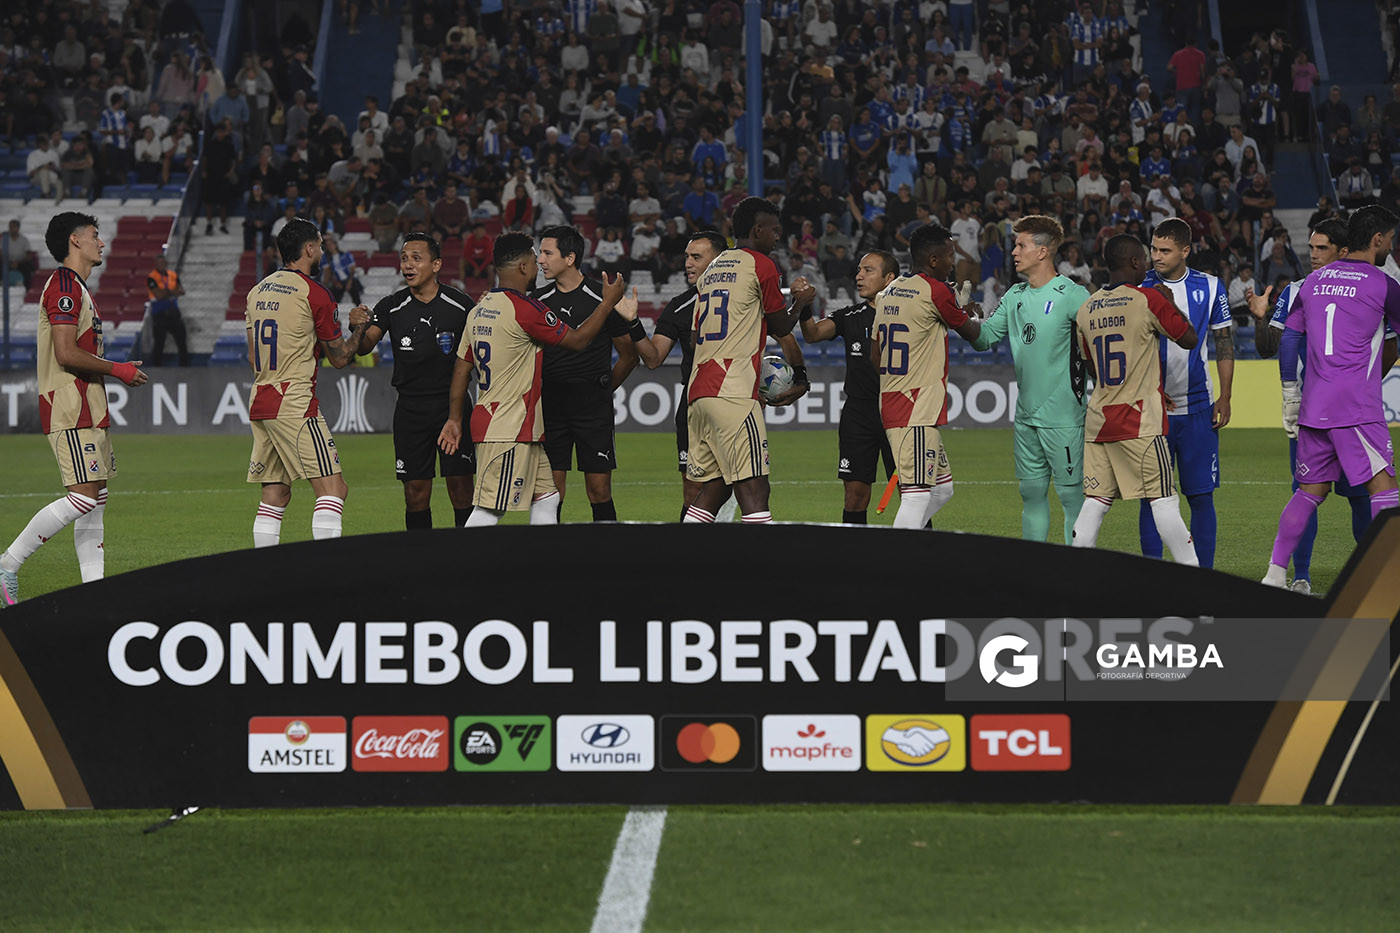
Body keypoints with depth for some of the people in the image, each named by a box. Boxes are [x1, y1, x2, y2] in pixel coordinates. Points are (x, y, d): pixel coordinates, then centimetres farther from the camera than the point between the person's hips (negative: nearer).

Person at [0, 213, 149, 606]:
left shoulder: (76, 286, 21)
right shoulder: (64, 286, -12)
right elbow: (66, 354, -20)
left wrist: (115, 368, 13)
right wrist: (117, 370, -12)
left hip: (87, 409, 11)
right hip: (70, 409, -11)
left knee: (96, 500, 7)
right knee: (84, 497, -15)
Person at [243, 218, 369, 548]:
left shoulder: (257, 291, 14)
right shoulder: (315, 294, -8)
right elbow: (340, 358, -2)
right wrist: (360, 328, 15)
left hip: (259, 404, 8)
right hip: (294, 405, -8)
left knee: (274, 495, 12)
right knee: (333, 488, -8)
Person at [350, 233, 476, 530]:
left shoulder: (461, 305, -2)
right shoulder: (392, 307, 1)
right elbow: (364, 347, -9)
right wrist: (357, 328, -31)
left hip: (453, 404, -1)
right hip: (410, 408, 1)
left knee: (461, 489, -5)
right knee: (416, 492, 1)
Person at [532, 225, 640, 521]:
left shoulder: (603, 299, -4)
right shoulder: (539, 300, 7)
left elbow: (629, 355, 7)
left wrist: (603, 390, 9)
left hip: (593, 408, -3)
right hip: (550, 405, 3)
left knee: (599, 490, -2)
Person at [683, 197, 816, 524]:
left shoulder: (711, 271, 22)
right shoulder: (761, 265, -2)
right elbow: (781, 327, 4)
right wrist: (800, 301, 23)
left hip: (699, 392, 8)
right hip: (733, 395, -8)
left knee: (713, 487, 11)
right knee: (753, 490, -13)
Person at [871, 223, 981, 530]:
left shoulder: (888, 293, 14)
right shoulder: (935, 290, -12)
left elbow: (875, 357, 18)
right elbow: (972, 332, 2)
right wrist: (974, 315, 24)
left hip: (890, 402, 9)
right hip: (918, 411, -9)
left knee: (942, 488, 15)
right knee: (917, 495, -12)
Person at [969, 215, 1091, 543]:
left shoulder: (1072, 295, -10)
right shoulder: (1015, 296, 12)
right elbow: (984, 337, 13)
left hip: (1063, 417, -7)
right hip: (1026, 415, 7)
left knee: (1072, 495, -4)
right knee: (1032, 493, 12)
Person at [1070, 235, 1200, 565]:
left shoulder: (1087, 309, 10)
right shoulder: (1148, 299, -8)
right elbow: (1189, 339, 0)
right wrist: (1170, 303, 14)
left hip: (1098, 419, 6)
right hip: (1140, 420, -6)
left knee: (1095, 501, 6)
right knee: (1162, 500, -2)